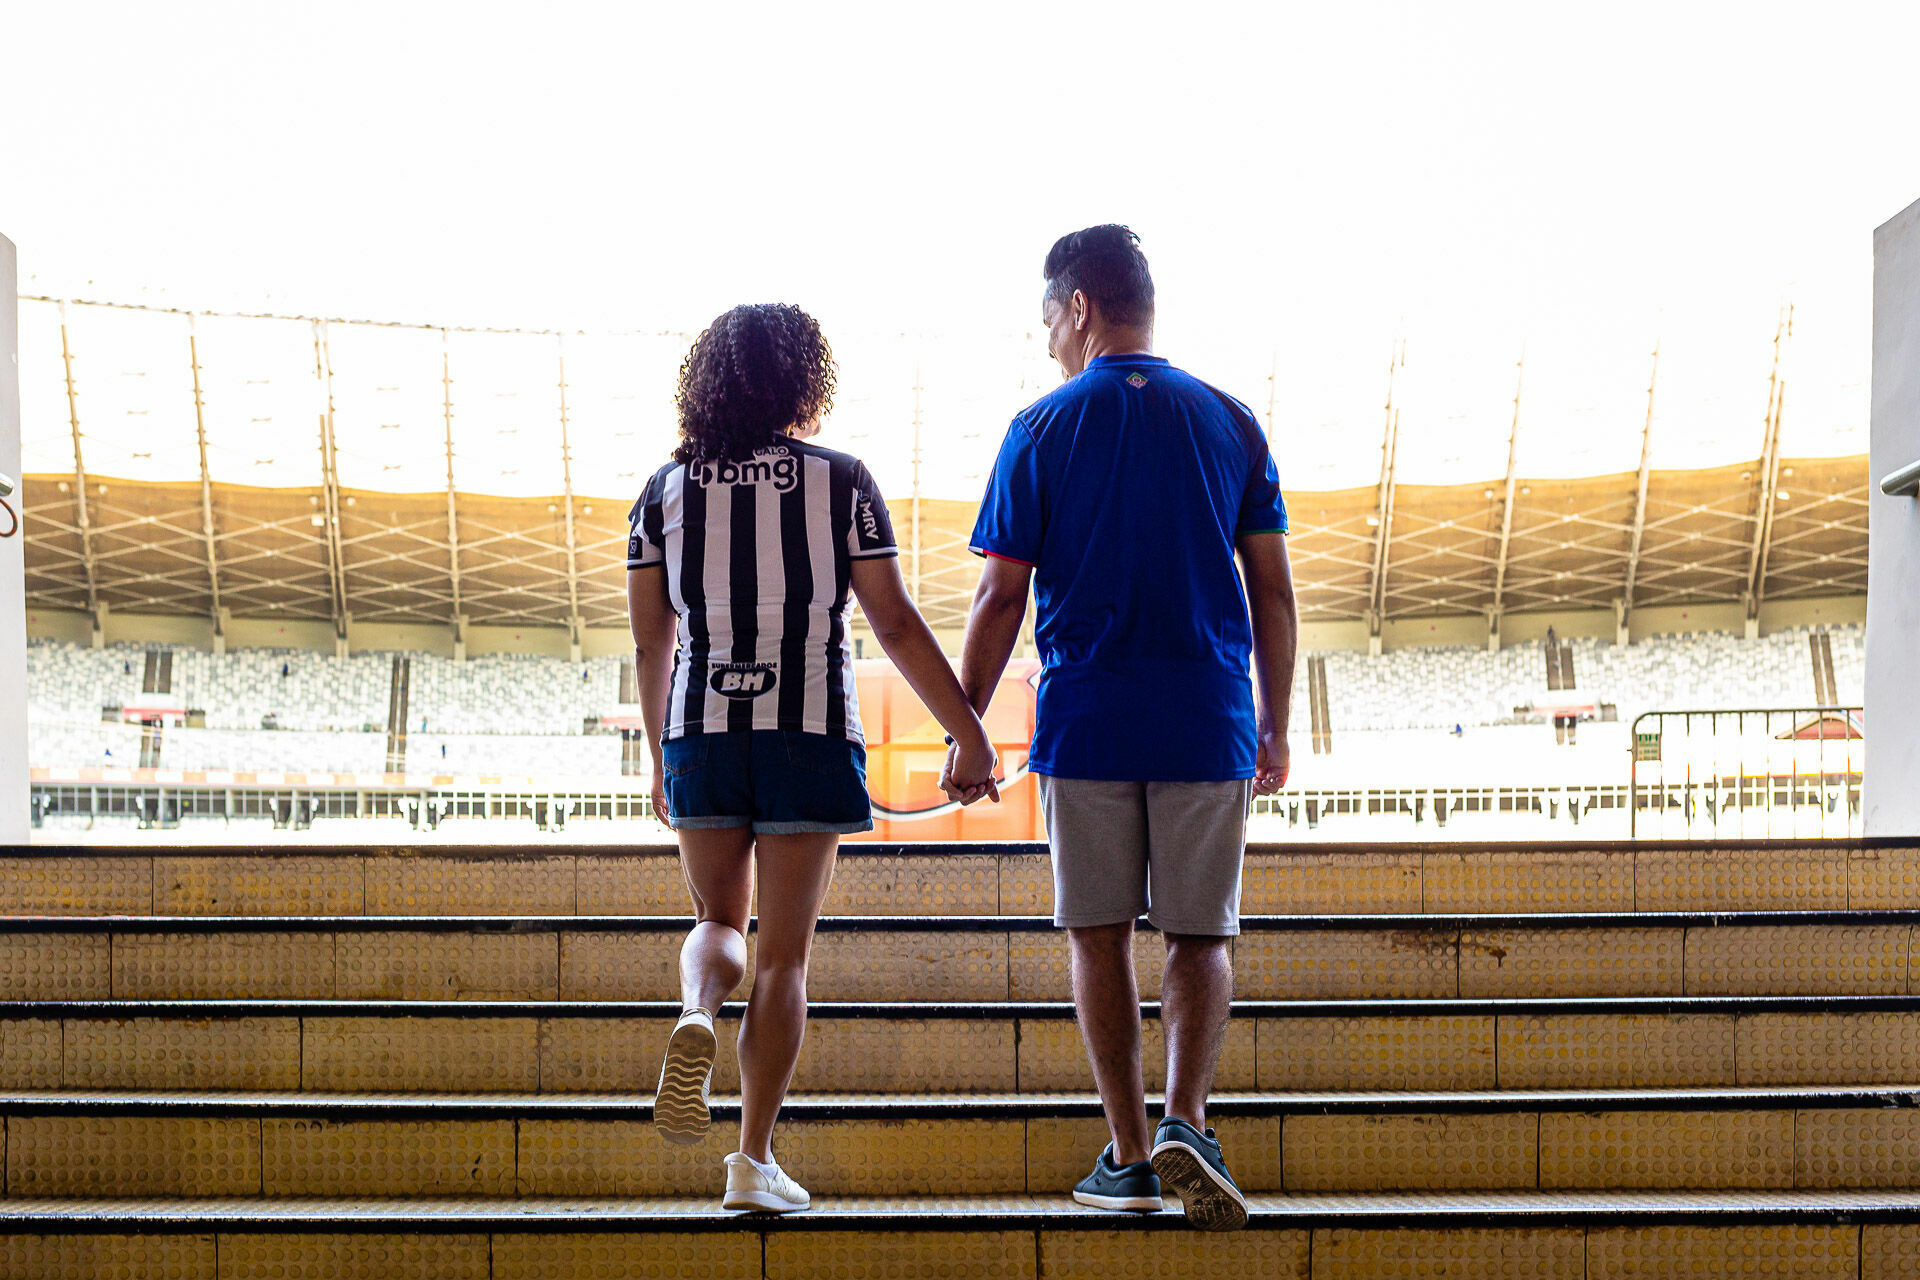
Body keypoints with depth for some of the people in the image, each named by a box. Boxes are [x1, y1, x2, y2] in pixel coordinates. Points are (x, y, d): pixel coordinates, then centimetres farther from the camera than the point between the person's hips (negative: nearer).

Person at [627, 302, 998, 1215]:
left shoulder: (666, 489, 5)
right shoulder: (839, 481, -2)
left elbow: (649, 642, 7)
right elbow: (896, 625, -5)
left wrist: (659, 757, 19)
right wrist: (968, 733, 0)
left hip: (701, 734, 2)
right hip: (810, 737, -2)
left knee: (718, 922, 19)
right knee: (784, 952, 4)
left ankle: (696, 1014, -15)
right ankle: (754, 1159, 1)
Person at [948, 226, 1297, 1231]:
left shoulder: (1043, 429, 0)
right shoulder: (1230, 422, 6)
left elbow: (1000, 599, -2)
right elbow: (1273, 592, 5)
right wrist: (1274, 730, 12)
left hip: (1085, 722, -1)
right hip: (1209, 722, 2)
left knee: (1099, 934, 9)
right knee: (1200, 933, 9)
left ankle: (1128, 1153, 11)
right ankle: (1185, 1120, -10)